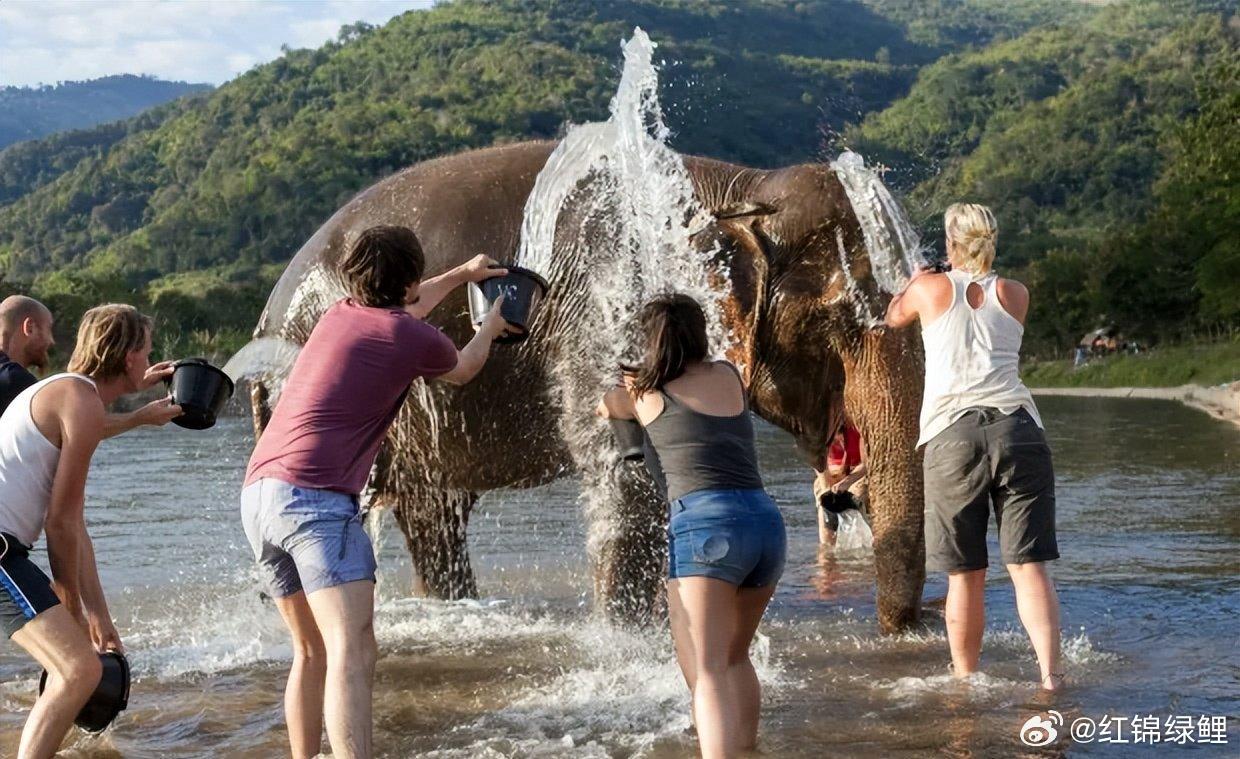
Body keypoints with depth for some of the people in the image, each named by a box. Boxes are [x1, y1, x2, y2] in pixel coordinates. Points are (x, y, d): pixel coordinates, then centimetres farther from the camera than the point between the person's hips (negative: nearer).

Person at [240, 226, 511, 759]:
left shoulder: (340, 315, 19)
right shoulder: (415, 338, 0)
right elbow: (462, 370, 24)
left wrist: (461, 275, 56)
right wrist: (489, 327, 45)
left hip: (258, 493, 8)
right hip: (315, 496, -8)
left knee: (312, 651, 20)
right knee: (353, 655, -18)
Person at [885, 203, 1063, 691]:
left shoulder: (930, 289, 7)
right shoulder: (1015, 295, 13)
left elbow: (894, 317, 29)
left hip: (954, 434, -1)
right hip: (1017, 428, 1)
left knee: (965, 574, 6)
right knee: (1028, 564, -2)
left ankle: (965, 679, 12)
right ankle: (1050, 672, -13)